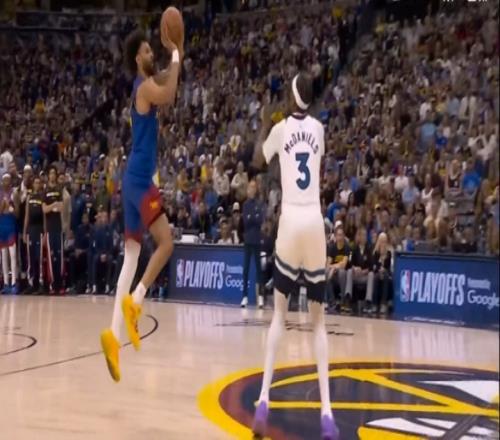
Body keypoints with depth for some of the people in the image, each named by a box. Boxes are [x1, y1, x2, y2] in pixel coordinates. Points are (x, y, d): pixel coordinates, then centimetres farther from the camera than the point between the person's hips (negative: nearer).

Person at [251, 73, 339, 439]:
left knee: (280, 313, 12)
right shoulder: (318, 129, 11)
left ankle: (264, 399, 3)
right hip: (315, 223, 1)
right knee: (319, 319, 8)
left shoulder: (281, 128, 4)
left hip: (291, 223, -1)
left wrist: (265, 125, 35)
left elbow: (257, 160, 22)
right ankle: (326, 411, -2)